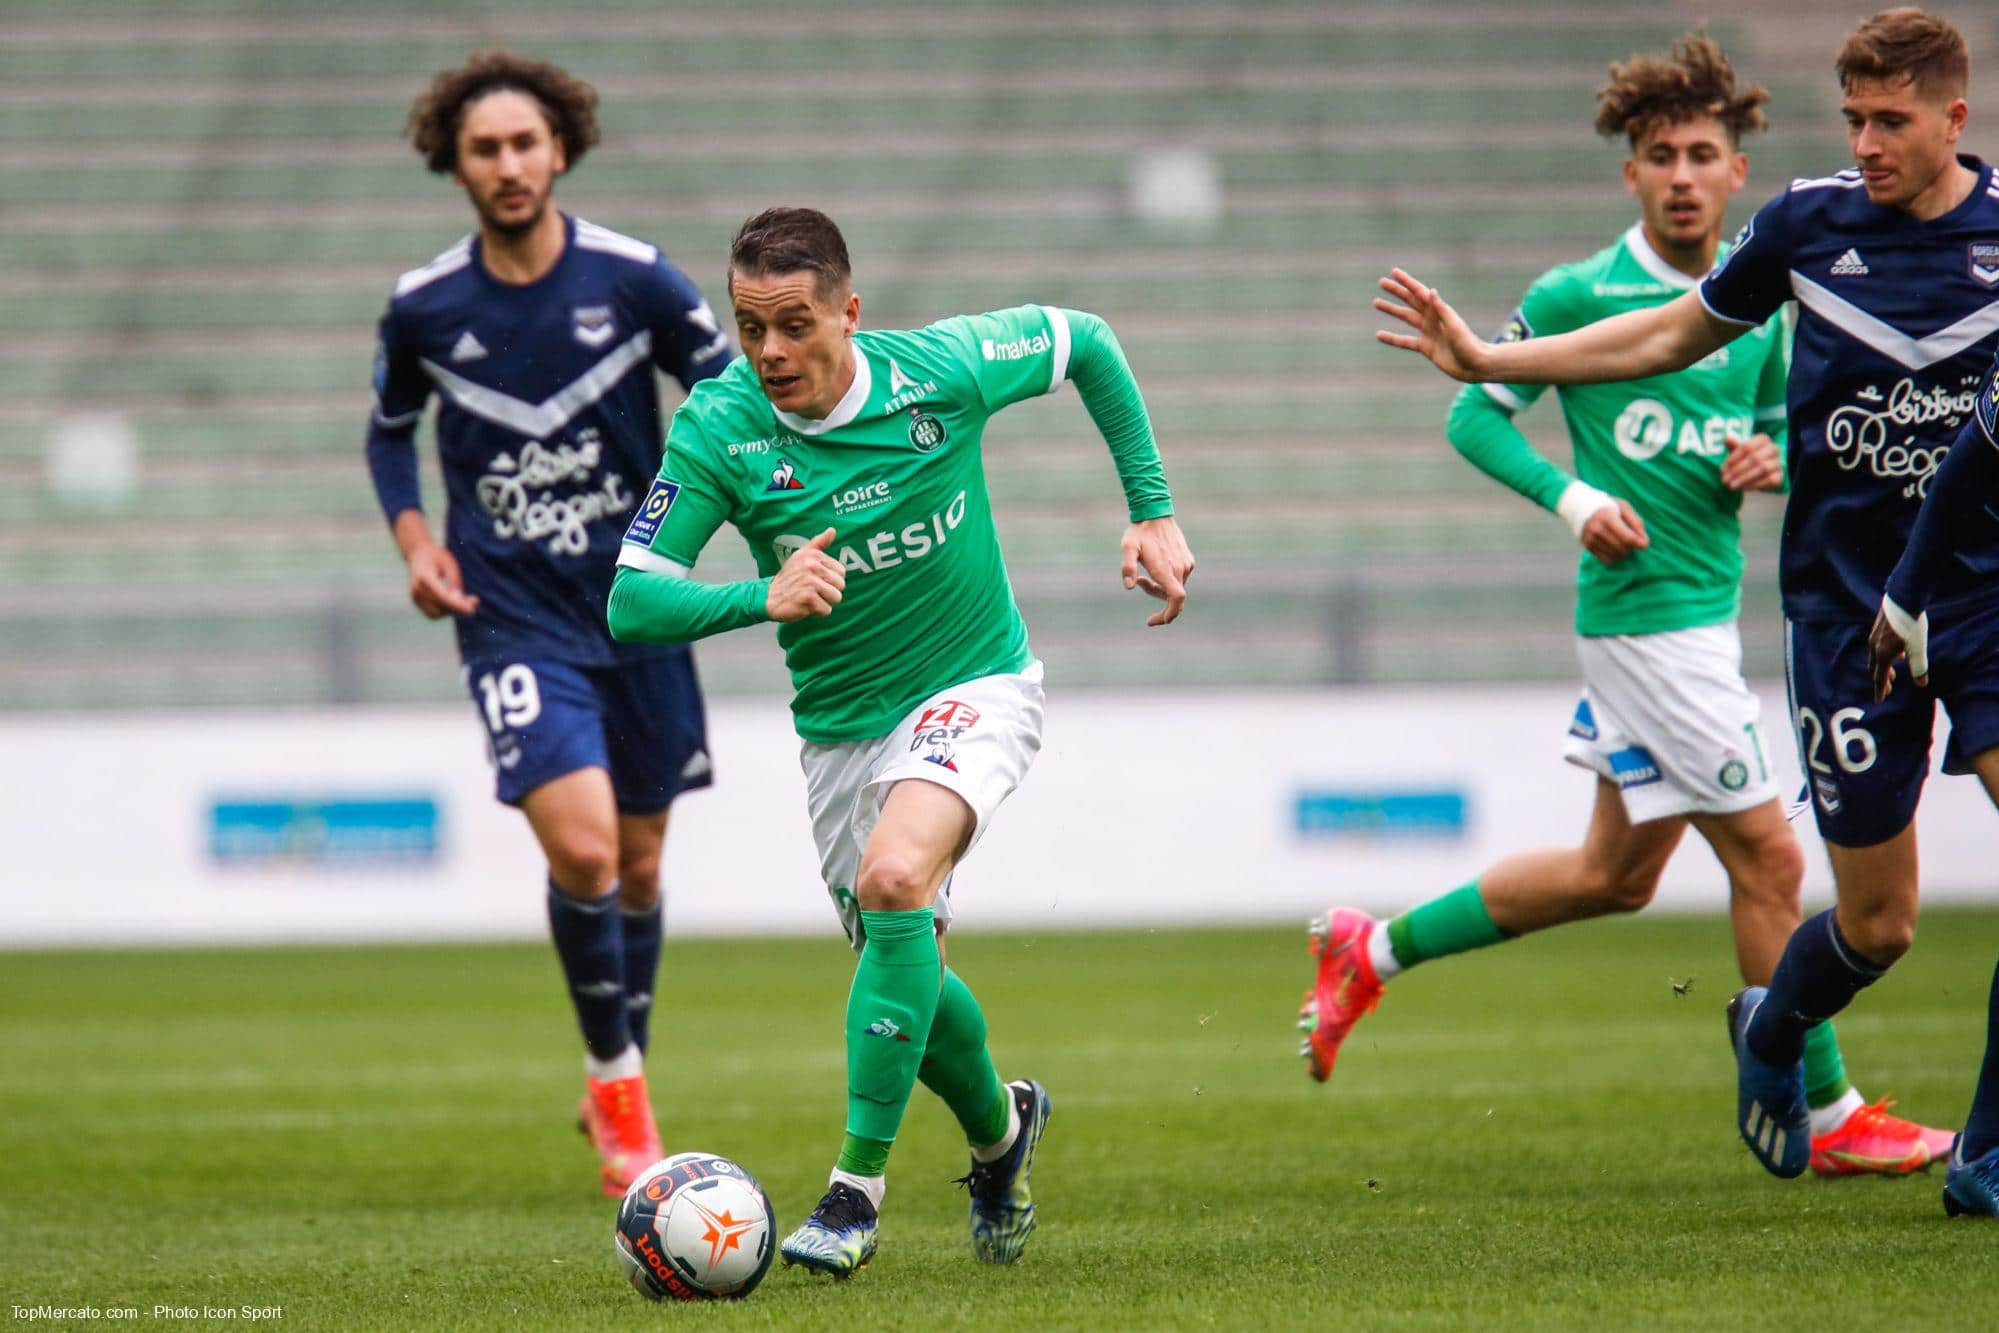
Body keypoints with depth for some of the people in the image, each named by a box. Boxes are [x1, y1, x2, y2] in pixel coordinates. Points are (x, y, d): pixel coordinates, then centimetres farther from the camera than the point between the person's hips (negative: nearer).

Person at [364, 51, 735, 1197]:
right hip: (513, 617, -1)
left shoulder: (635, 279, -7)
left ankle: (624, 1082, 33)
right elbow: (390, 430, 15)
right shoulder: (424, 307, -4)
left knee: (639, 866, 11)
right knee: (582, 851, -19)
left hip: (637, 599, 1)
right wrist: (415, 541, -1)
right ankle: (615, 1077, 2)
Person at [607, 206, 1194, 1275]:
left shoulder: (941, 370, -18)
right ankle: (999, 1127, 46)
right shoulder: (717, 430, -17)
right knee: (905, 971, 12)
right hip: (840, 729, 3)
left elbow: (1085, 342, 2)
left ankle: (858, 1188, -24)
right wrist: (762, 598, -38)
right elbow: (632, 604, -20)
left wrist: (1151, 513, 0)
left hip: (974, 689, -3)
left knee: (895, 879, -30)